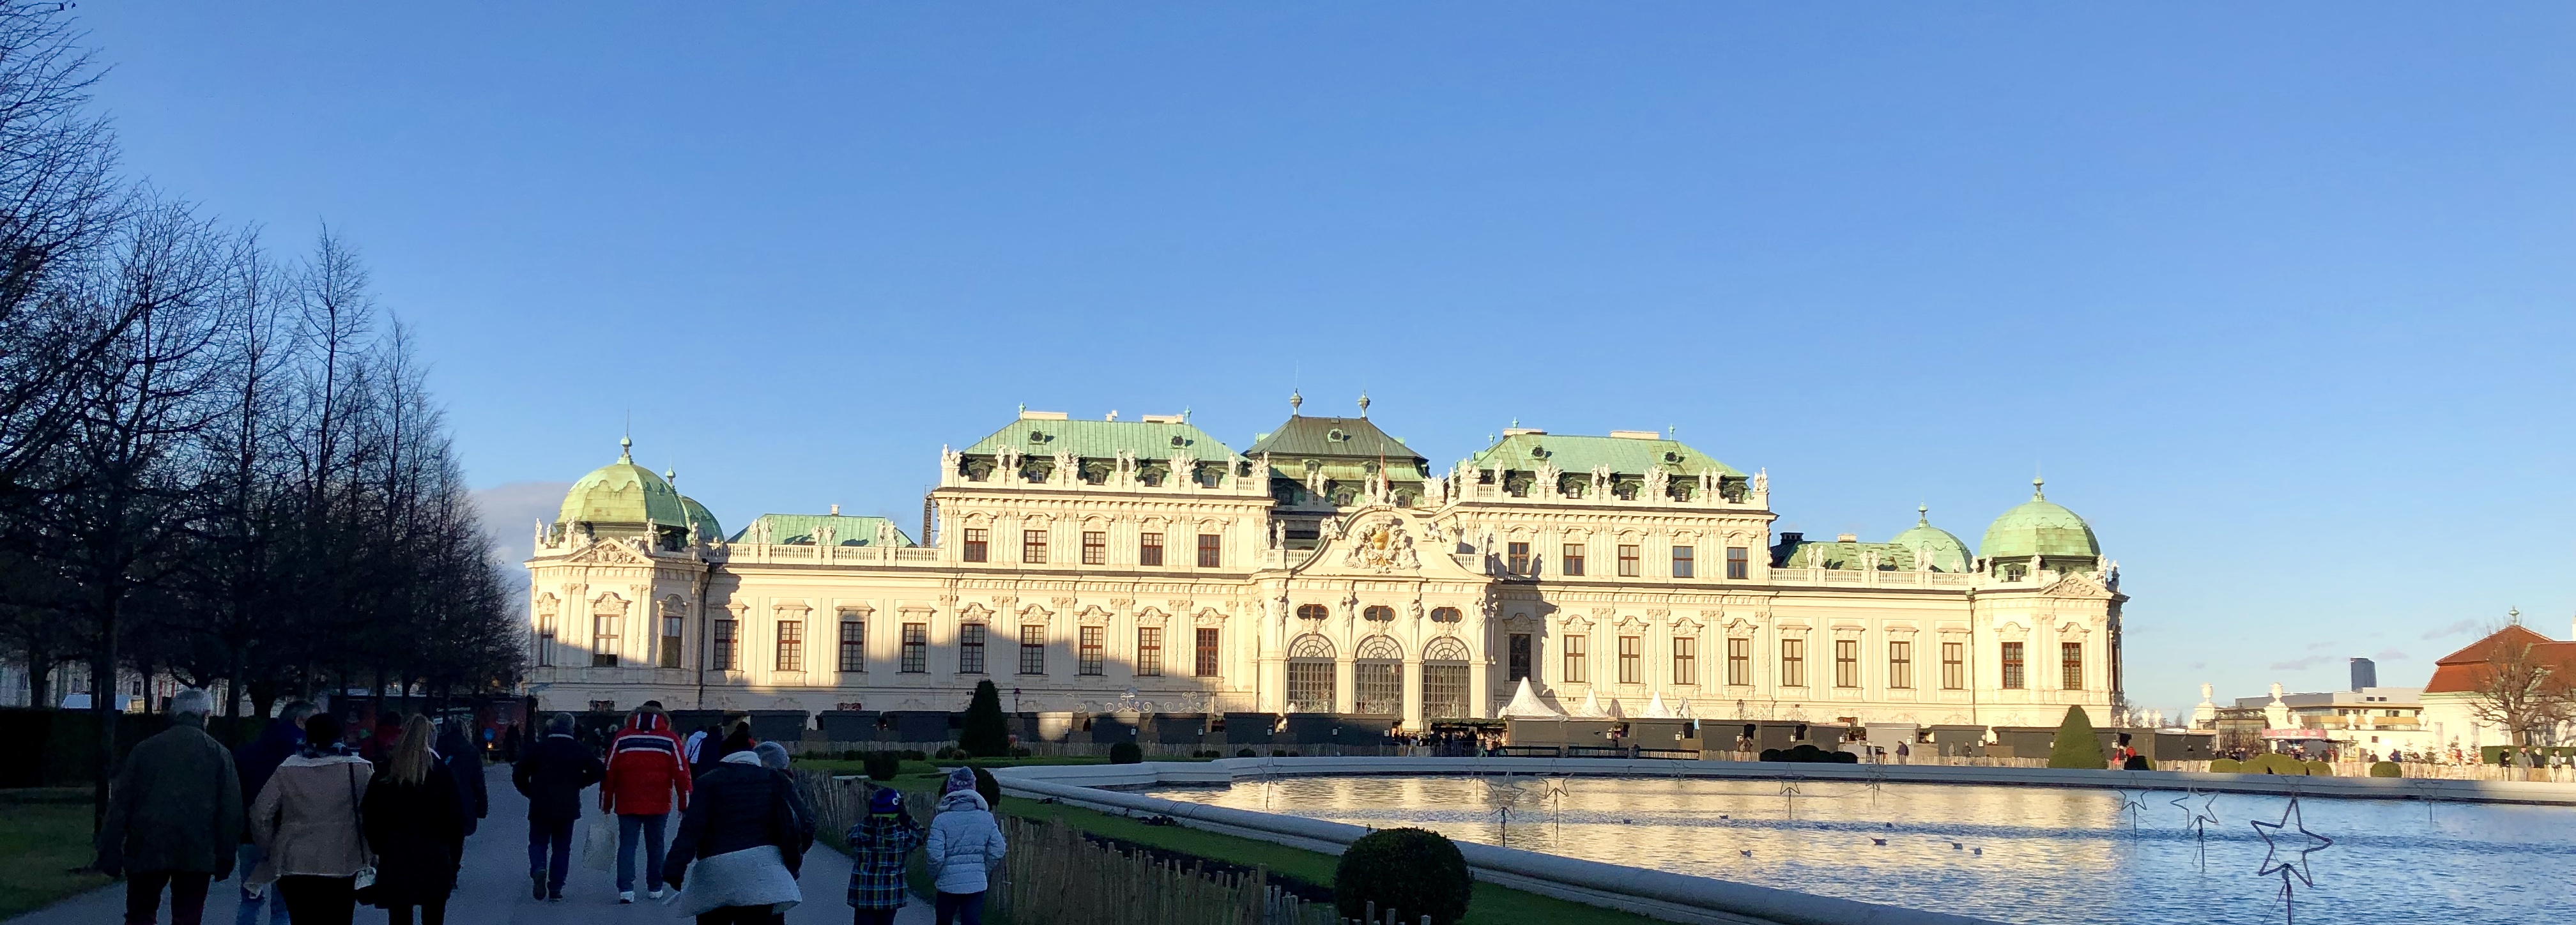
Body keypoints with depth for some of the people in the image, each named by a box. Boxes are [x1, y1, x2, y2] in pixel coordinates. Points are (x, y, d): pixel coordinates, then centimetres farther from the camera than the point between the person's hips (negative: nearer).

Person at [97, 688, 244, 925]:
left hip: (146, 852, 1)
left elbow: (120, 804, 4)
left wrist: (110, 853, 6)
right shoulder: (218, 753, 2)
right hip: (197, 855, -1)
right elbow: (231, 812, -1)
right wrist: (225, 858, 5)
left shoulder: (144, 749, 6)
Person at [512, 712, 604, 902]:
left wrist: (531, 793, 13)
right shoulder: (579, 751, -1)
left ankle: (538, 869, -19)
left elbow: (518, 775, 0)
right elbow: (599, 772, -5)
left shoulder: (537, 749, -1)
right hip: (567, 808, 0)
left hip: (540, 808, 0)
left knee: (538, 843, 11)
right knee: (562, 848, 10)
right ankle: (555, 890, 7)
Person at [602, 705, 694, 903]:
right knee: (655, 845, 13)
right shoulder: (670, 740, 0)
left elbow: (609, 772, 2)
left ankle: (625, 889, -12)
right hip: (658, 805, 0)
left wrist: (606, 804, 8)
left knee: (627, 844, 2)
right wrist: (685, 804, 3)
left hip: (627, 805, 0)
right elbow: (682, 773, -3)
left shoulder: (622, 738, 2)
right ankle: (655, 888, 19)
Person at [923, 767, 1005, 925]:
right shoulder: (987, 818, -3)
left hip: (948, 884, -2)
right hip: (977, 884, 2)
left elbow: (935, 855, -16)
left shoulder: (941, 820, -13)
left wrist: (934, 876, 2)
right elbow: (997, 851, -1)